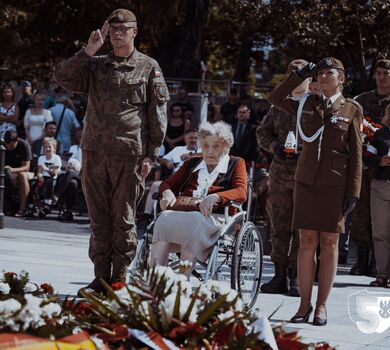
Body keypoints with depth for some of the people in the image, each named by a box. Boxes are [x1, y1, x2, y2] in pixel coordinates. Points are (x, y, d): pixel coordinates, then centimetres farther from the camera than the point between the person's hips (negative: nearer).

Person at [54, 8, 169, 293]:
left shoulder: (149, 68, 5)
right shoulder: (95, 66, 15)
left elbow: (158, 114, 3)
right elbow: (63, 77, 1)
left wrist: (151, 154, -4)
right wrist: (89, 50, -5)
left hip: (129, 155, -3)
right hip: (94, 153, 3)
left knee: (123, 219, 0)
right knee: (99, 218, 6)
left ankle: (120, 279, 6)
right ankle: (101, 277, 11)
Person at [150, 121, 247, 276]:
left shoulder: (236, 164, 16)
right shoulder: (192, 163, 29)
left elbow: (241, 193, -1)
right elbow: (167, 184, 27)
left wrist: (215, 197, -22)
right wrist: (167, 193, 0)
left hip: (213, 219, -3)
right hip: (182, 214, 3)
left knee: (194, 222, -38)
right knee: (164, 218, -32)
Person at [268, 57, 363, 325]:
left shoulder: (352, 109, 2)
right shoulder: (308, 104, 9)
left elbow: (356, 153, 0)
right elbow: (276, 98, 13)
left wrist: (354, 191, -6)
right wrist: (300, 76, 3)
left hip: (335, 183, -2)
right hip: (306, 180, 2)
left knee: (329, 243, 2)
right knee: (307, 242, 2)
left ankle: (322, 306, 8)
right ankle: (305, 304, 6)